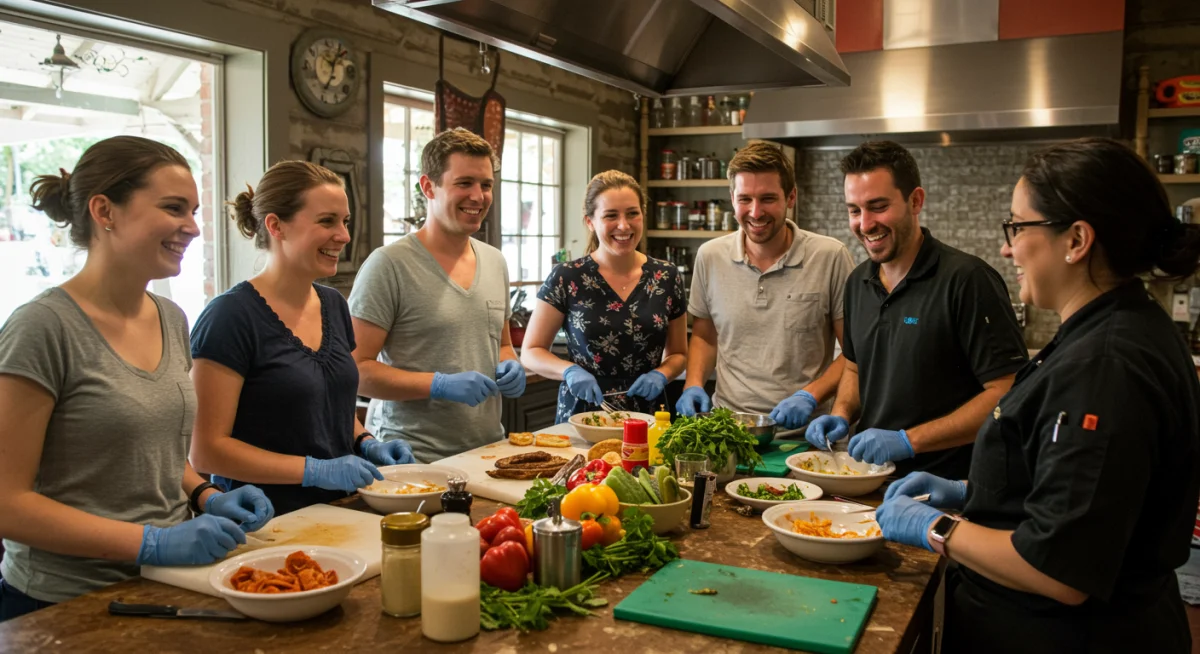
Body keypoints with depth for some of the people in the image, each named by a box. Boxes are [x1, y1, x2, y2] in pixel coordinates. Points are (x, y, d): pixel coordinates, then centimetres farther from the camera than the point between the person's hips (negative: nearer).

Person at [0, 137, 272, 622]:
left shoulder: (172, 320, 3)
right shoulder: (44, 327, -17)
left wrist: (207, 499, -2)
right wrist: (154, 543, -23)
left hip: (165, 585, 6)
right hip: (65, 605, -6)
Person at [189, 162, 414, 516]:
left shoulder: (334, 305, 11)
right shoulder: (232, 315, -12)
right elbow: (204, 450, -13)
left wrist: (366, 444, 5)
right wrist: (316, 470, -17)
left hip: (336, 511, 7)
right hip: (265, 522, -6)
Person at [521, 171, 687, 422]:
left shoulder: (668, 278, 4)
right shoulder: (566, 278, -3)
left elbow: (678, 354, 14)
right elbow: (531, 352, 2)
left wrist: (661, 374, -6)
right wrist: (569, 370, -16)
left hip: (647, 418, 2)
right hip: (580, 418, -2)